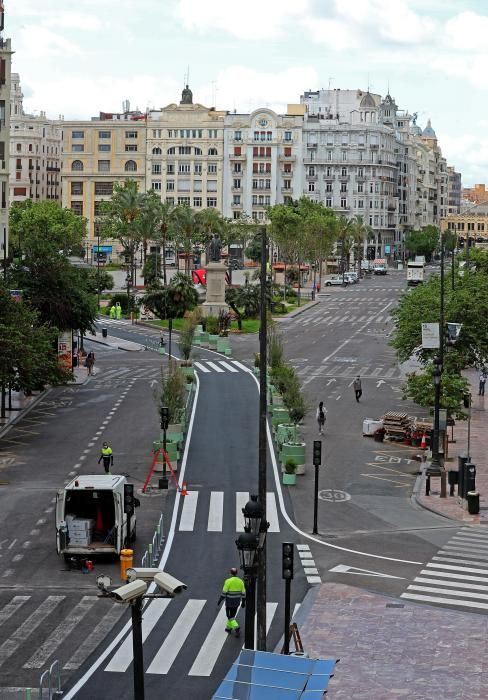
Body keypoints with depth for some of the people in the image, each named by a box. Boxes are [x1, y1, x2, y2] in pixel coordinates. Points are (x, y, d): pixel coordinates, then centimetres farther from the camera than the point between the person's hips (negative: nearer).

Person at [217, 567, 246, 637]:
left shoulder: (228, 581, -18)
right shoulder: (240, 581, -3)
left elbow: (224, 592, -17)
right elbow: (243, 593, 1)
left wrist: (220, 601, -7)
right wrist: (243, 602, 10)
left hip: (229, 602, -5)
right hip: (237, 602, 5)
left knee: (230, 617, 5)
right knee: (232, 615, 23)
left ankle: (237, 628, -12)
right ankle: (228, 628, 35)